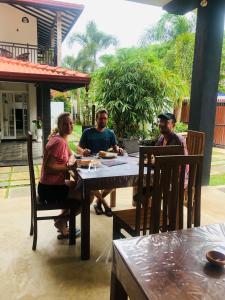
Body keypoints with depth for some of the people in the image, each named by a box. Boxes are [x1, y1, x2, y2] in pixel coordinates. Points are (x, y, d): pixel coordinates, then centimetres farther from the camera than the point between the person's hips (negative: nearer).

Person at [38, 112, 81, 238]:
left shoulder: (61, 138, 8)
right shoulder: (59, 141, -22)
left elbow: (71, 155, 17)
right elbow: (48, 168, -30)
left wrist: (70, 162, -5)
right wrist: (68, 167, -21)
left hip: (52, 185, 10)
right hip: (50, 189, -10)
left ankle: (63, 219, 29)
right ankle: (61, 221, 9)